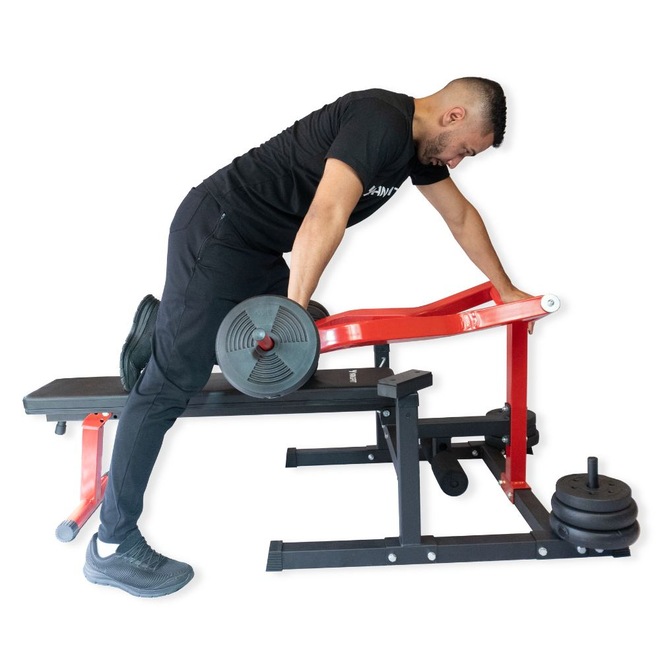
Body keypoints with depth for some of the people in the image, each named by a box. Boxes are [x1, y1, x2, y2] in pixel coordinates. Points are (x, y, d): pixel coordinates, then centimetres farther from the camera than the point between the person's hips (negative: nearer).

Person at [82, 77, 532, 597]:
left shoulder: (419, 141, 11)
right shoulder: (381, 124, -20)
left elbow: (461, 215, 21)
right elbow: (326, 216, -31)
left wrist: (505, 288, 27)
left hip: (261, 245, 10)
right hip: (217, 231, -10)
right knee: (174, 382, -10)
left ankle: (162, 327, 29)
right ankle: (112, 546, 0)